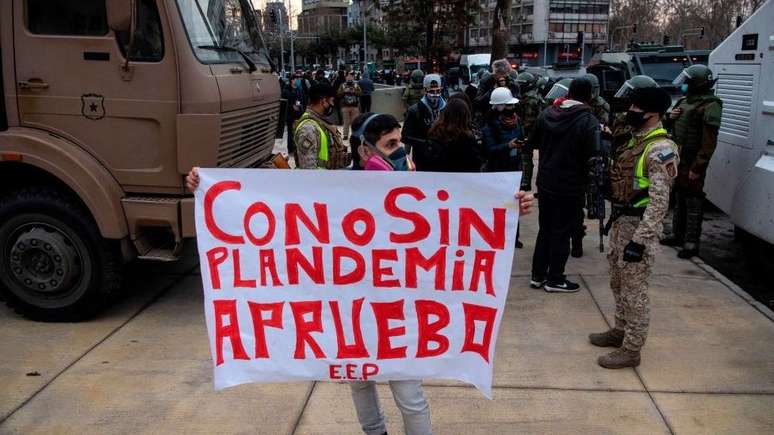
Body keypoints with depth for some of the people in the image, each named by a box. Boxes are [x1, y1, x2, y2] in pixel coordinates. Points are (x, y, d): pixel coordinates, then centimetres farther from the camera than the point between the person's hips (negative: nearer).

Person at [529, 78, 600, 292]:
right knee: (562, 231, 6)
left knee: (545, 228, 17)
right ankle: (555, 278, 15)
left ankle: (538, 274, 24)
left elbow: (533, 142, 9)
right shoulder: (589, 121, -18)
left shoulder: (547, 114, -1)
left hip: (546, 182, 5)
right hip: (570, 186, -5)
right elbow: (592, 155, -22)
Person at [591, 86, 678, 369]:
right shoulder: (635, 139, 11)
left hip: (639, 226, -9)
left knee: (634, 289, 0)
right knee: (618, 282, 20)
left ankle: (631, 350, 11)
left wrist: (639, 240, -25)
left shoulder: (660, 150, -19)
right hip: (620, 221, 9)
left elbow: (659, 202, -23)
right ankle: (621, 331, 37)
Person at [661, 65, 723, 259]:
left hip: (692, 162, -9)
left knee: (693, 201, -2)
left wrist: (697, 167, -24)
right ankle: (678, 235, 30)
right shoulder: (685, 101, 12)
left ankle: (691, 243, 4)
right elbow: (672, 127, 24)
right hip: (677, 159, 9)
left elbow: (709, 141, -21)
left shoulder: (709, 105, -16)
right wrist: (670, 118, 0)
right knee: (679, 198, 18)